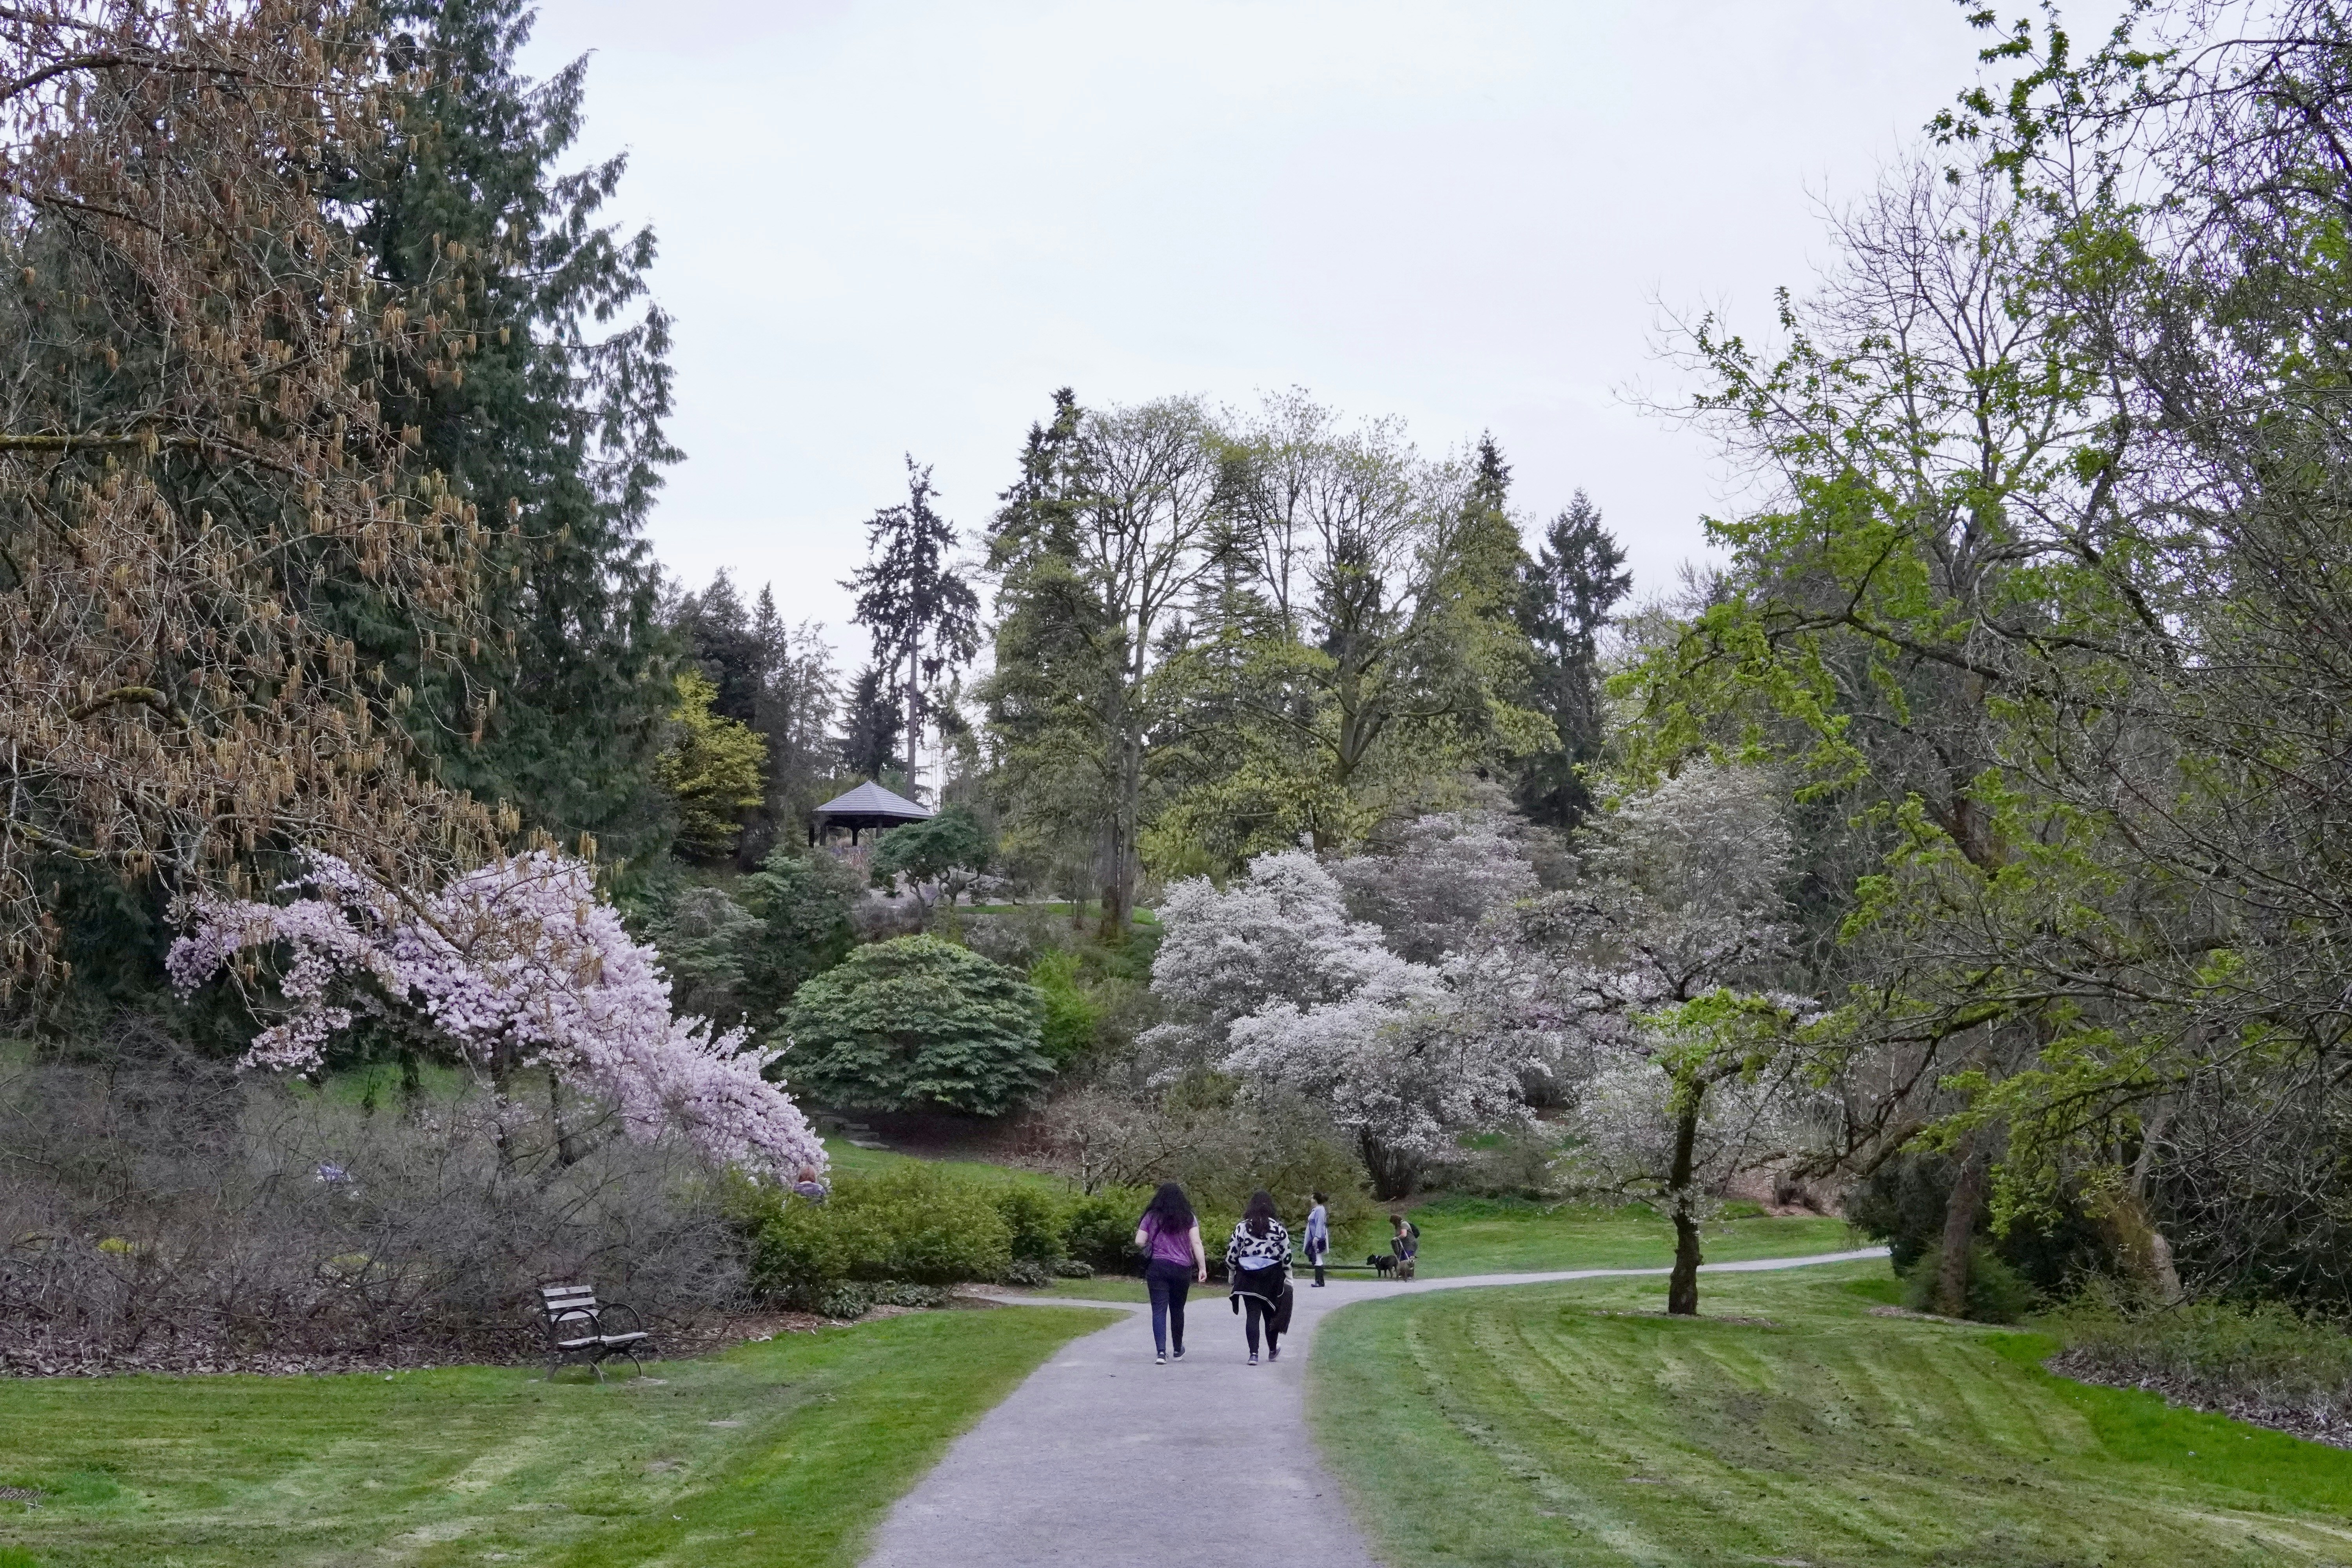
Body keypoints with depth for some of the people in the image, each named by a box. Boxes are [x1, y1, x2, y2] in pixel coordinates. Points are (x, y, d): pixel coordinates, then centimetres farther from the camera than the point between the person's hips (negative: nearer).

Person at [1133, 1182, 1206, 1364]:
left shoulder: (1152, 1217, 3)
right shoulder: (1188, 1217, 3)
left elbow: (1139, 1242, 0)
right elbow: (1196, 1243, -5)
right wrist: (1203, 1268, -5)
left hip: (1157, 1267, -1)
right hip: (1182, 1268, 1)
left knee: (1159, 1309, -4)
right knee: (1177, 1309, 16)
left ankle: (1161, 1352, -18)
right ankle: (1178, 1350, 30)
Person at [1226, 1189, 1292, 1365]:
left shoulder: (1242, 1227, -4)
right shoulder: (1278, 1228, -4)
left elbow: (1232, 1253, -1)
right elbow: (1286, 1255, -2)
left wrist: (1231, 1273, 11)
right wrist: (1288, 1276, 7)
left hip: (1248, 1277, -1)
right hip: (1272, 1277, 1)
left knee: (1253, 1314, 0)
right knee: (1271, 1314, 17)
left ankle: (1253, 1354, -11)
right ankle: (1273, 1351, 32)